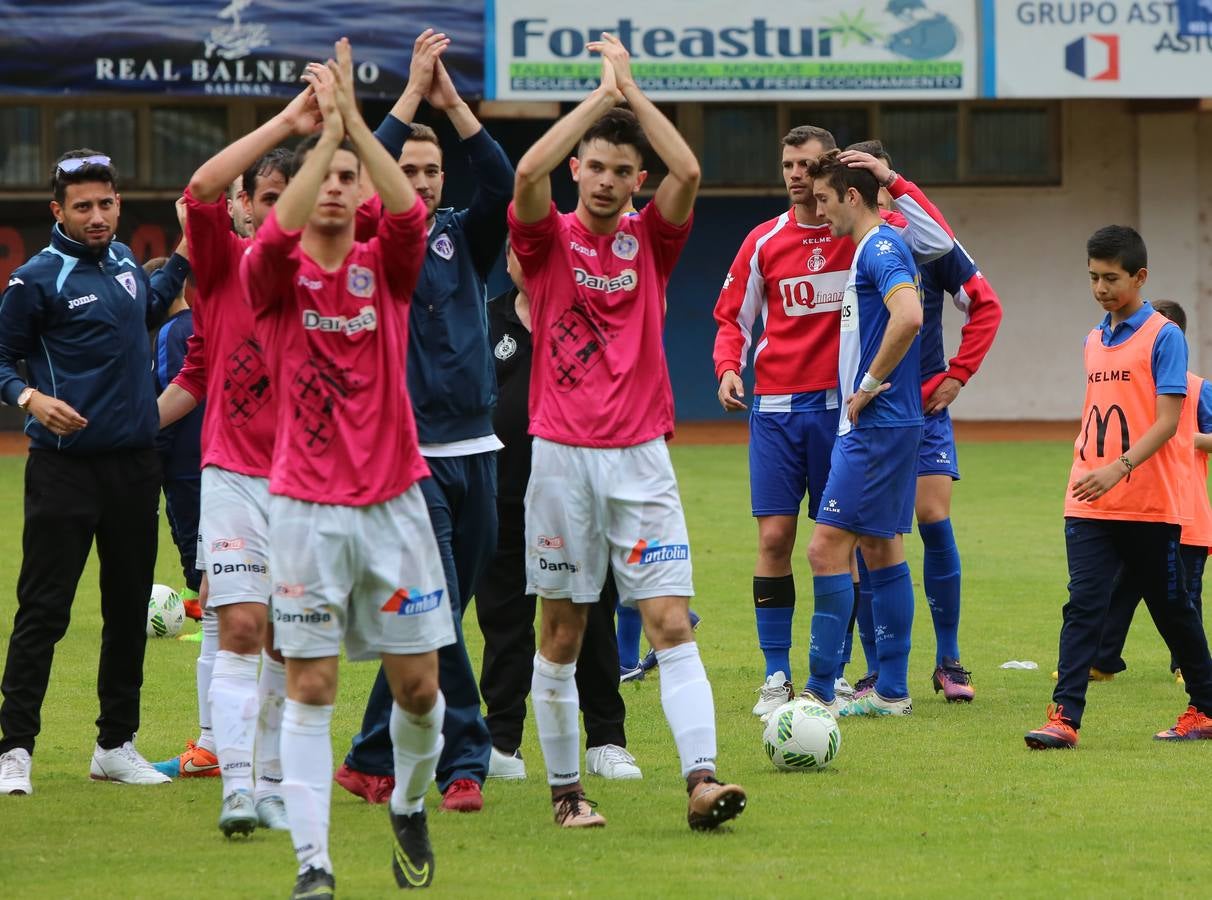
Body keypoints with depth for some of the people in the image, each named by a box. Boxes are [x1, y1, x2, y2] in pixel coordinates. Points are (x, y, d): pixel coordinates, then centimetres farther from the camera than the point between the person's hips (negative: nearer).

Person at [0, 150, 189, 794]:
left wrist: (183, 259, 21)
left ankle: (117, 744, 21)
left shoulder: (123, 260, 11)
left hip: (134, 463, 7)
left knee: (129, 609, 11)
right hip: (65, 468, -6)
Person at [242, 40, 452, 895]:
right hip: (308, 508, -2)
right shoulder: (277, 274, -1)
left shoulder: (385, 268, 4)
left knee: (418, 684, 4)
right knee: (310, 688, -5)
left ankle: (410, 808, 32)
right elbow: (278, 232, -24)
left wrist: (355, 121, -24)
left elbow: (411, 211, -17)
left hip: (394, 501, 2)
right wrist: (326, 130, -27)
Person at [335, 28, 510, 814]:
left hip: (475, 451, 5)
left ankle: (373, 760, 15)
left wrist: (453, 102, -13)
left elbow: (504, 185, -5)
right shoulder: (371, 244, 1)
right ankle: (464, 760, -9)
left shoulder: (463, 240, 11)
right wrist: (413, 93, -17)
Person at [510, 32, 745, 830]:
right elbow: (528, 172, -17)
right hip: (562, 456, -1)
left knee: (671, 623, -8)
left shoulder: (651, 241, 7)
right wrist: (601, 93, -13)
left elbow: (689, 172, -10)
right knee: (562, 630, 4)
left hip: (640, 458, 1)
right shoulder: (549, 239, 3)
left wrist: (631, 90, -8)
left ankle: (702, 779, -17)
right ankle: (565, 788, 12)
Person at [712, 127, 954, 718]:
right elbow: (733, 318, 13)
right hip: (775, 408, 1)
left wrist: (891, 181, -18)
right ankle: (776, 676, 0)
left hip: (841, 404, -1)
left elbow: (938, 243, -13)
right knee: (774, 538, -4)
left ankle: (834, 673, 10)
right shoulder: (764, 241, 6)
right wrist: (729, 369, -5)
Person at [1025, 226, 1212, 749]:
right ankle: (1064, 717, -16)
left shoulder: (1163, 337, -8)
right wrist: (1082, 466, 15)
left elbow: (1166, 421, -15)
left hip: (1151, 506, -5)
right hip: (1091, 506, 5)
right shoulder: (1094, 341, 13)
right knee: (1083, 604, -8)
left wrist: (1118, 468, -25)